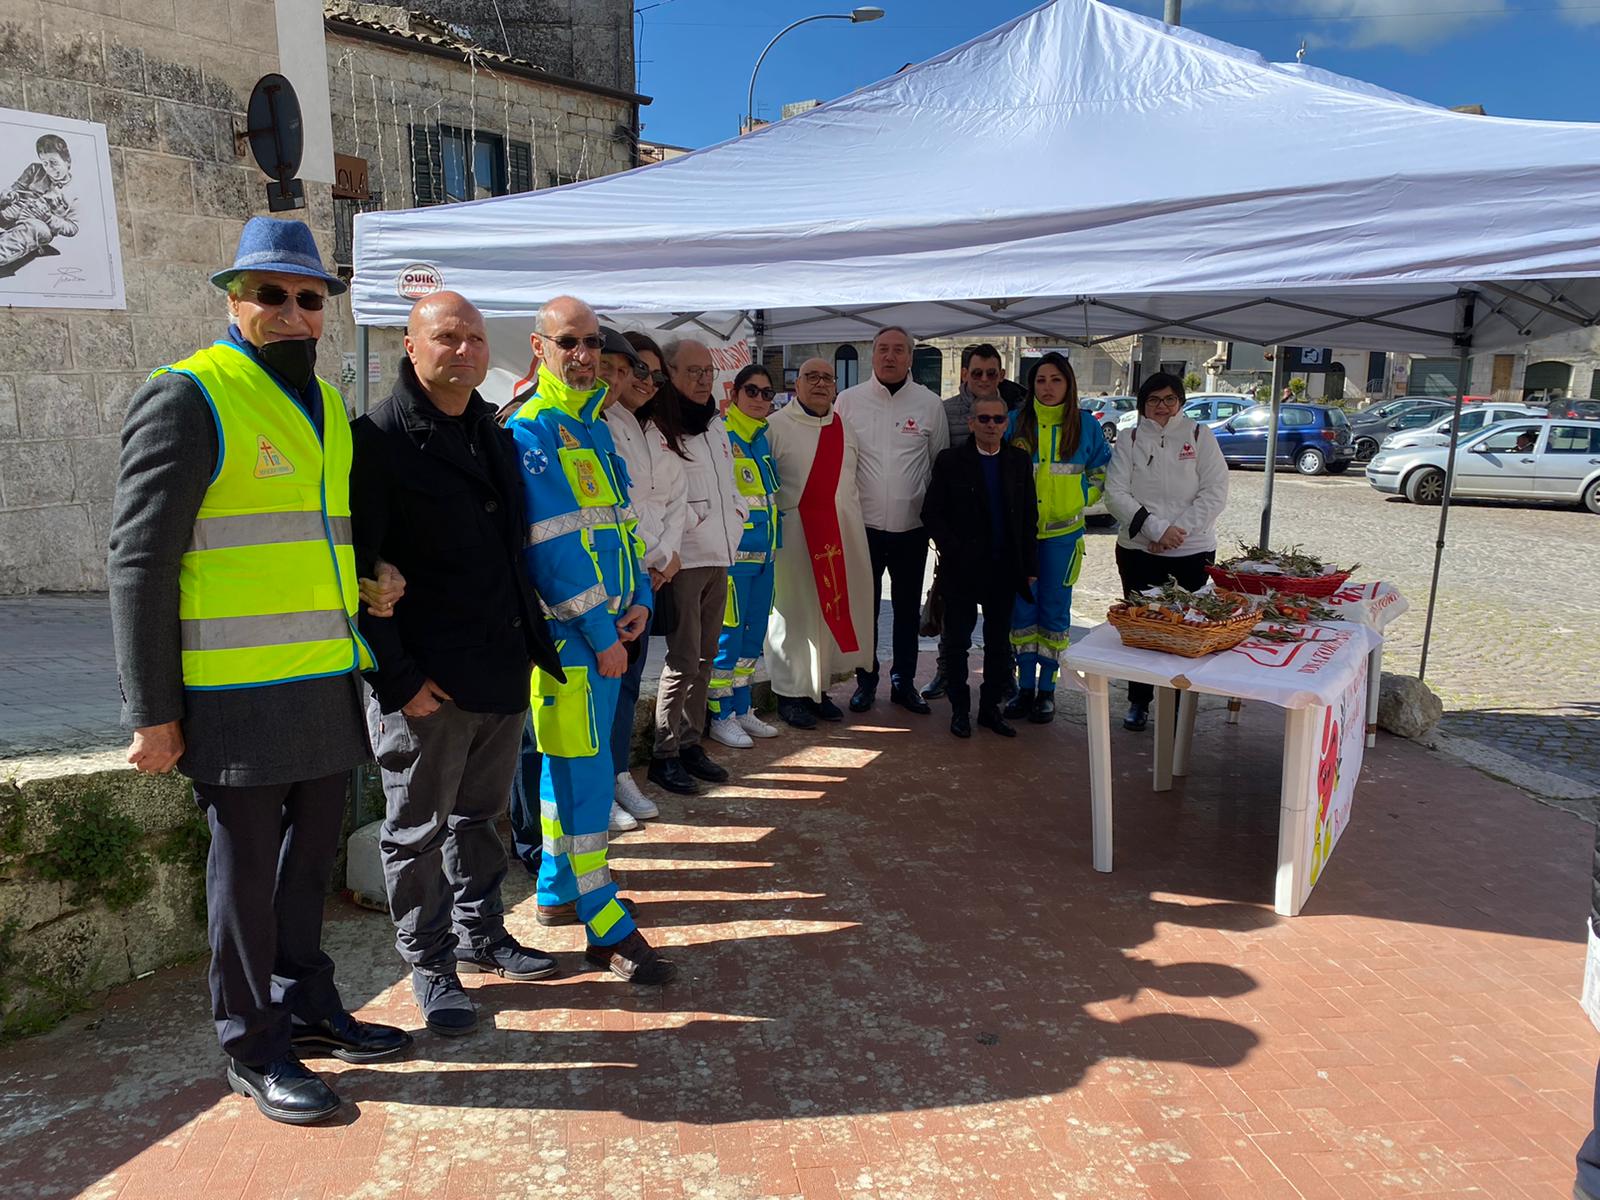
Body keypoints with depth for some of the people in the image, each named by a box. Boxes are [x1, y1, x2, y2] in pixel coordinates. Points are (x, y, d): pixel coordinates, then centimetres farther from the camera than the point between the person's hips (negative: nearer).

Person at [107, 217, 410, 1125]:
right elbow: (141, 563, -11)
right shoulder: (188, 397, -8)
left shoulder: (328, 405, 15)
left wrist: (372, 584, 6)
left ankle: (307, 1005, 36)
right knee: (249, 868, 6)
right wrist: (153, 710, -13)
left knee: (311, 855, 18)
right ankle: (254, 1048, 23)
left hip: (329, 683, 7)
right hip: (238, 697, -7)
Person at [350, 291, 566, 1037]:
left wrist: (530, 642, 13)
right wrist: (398, 676, -17)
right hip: (424, 682, -7)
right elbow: (355, 570, -14)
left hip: (502, 669, 7)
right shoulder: (379, 440, -10)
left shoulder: (497, 437, 12)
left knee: (480, 815, 21)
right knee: (418, 830, 9)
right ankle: (429, 966, 26)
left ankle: (481, 935, 38)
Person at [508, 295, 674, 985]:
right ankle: (608, 929, 2)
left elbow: (622, 521, 17)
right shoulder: (530, 431, -11)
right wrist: (601, 635, -17)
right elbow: (555, 545, -18)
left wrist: (639, 600, 3)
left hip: (607, 625, 9)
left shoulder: (596, 429, 16)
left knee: (569, 762, 17)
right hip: (567, 631, -8)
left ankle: (558, 891, 31)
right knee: (585, 772, -5)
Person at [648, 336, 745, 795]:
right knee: (683, 661, -5)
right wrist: (693, 521, -14)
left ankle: (690, 742, 24)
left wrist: (734, 524, 11)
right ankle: (664, 754, 7)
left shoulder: (716, 425, 16)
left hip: (719, 558, 8)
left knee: (705, 658, 12)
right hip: (684, 561, -8)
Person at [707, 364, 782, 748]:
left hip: (763, 552, 8)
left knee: (753, 633, 14)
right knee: (727, 634, -2)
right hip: (732, 553, -8)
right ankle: (720, 716, 9)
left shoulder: (762, 439, 15)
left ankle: (742, 709, 25)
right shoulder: (720, 436, -10)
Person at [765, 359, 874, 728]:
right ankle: (790, 693, 11)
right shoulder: (776, 426, -2)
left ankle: (818, 688, 22)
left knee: (833, 608, 9)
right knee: (794, 611, 0)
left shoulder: (844, 428, 14)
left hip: (841, 533, 5)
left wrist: (855, 527, 15)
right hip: (793, 534, -5)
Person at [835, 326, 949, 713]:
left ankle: (903, 681, 26)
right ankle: (866, 680, 24)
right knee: (864, 607, 9)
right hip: (863, 525, -1)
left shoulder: (930, 404, 1)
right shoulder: (848, 401, 0)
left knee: (908, 610, 12)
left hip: (912, 526, 1)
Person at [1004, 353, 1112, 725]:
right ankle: (1025, 686, 17)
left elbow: (1101, 473, 12)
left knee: (1055, 610, 3)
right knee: (1022, 607, 5)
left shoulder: (1086, 425, 1)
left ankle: (1047, 689, 14)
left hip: (1062, 532, -1)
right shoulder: (1016, 422, 1)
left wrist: (1078, 499, 0)